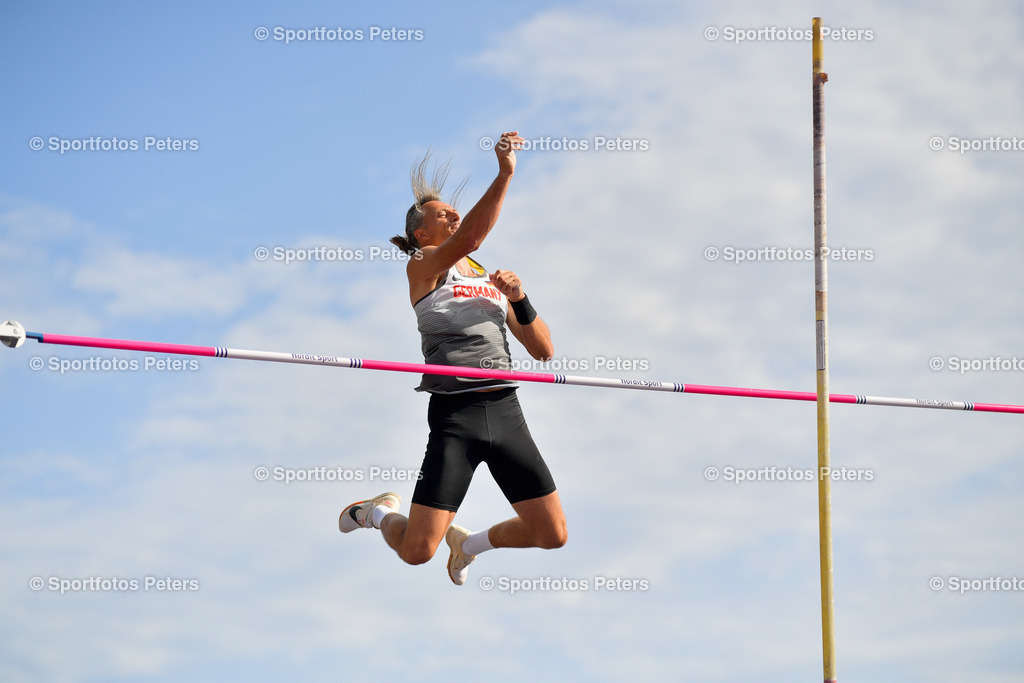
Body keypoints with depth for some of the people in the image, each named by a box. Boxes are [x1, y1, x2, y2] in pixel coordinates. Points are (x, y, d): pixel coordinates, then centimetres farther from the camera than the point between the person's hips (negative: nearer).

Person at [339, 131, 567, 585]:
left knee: (552, 535, 0)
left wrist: (520, 300, 0)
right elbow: (468, 240, -20)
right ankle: (380, 512, 27)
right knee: (416, 551, -9)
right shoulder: (422, 265, 3)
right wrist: (505, 174, -27)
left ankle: (468, 543, 29)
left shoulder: (491, 280, 21)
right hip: (454, 415, -5)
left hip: (505, 410, 6)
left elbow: (543, 350, 17)